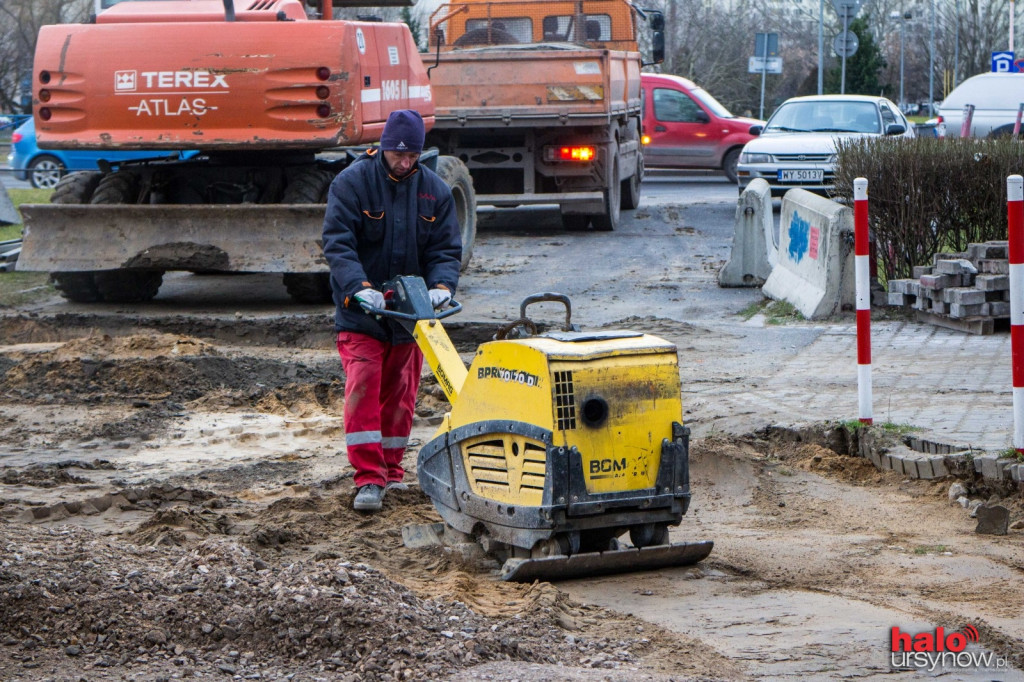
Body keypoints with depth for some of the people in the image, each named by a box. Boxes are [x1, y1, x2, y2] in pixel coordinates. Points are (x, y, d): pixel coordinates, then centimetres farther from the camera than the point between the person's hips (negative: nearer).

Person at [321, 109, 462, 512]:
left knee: (401, 393, 12)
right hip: (360, 312, -4)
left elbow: (446, 249, 1)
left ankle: (391, 469, 27)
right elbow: (337, 244, -17)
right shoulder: (351, 183, -10)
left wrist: (442, 285, -20)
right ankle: (369, 478, -14)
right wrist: (359, 287, -32)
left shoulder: (434, 191, 2)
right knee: (362, 388, -13)